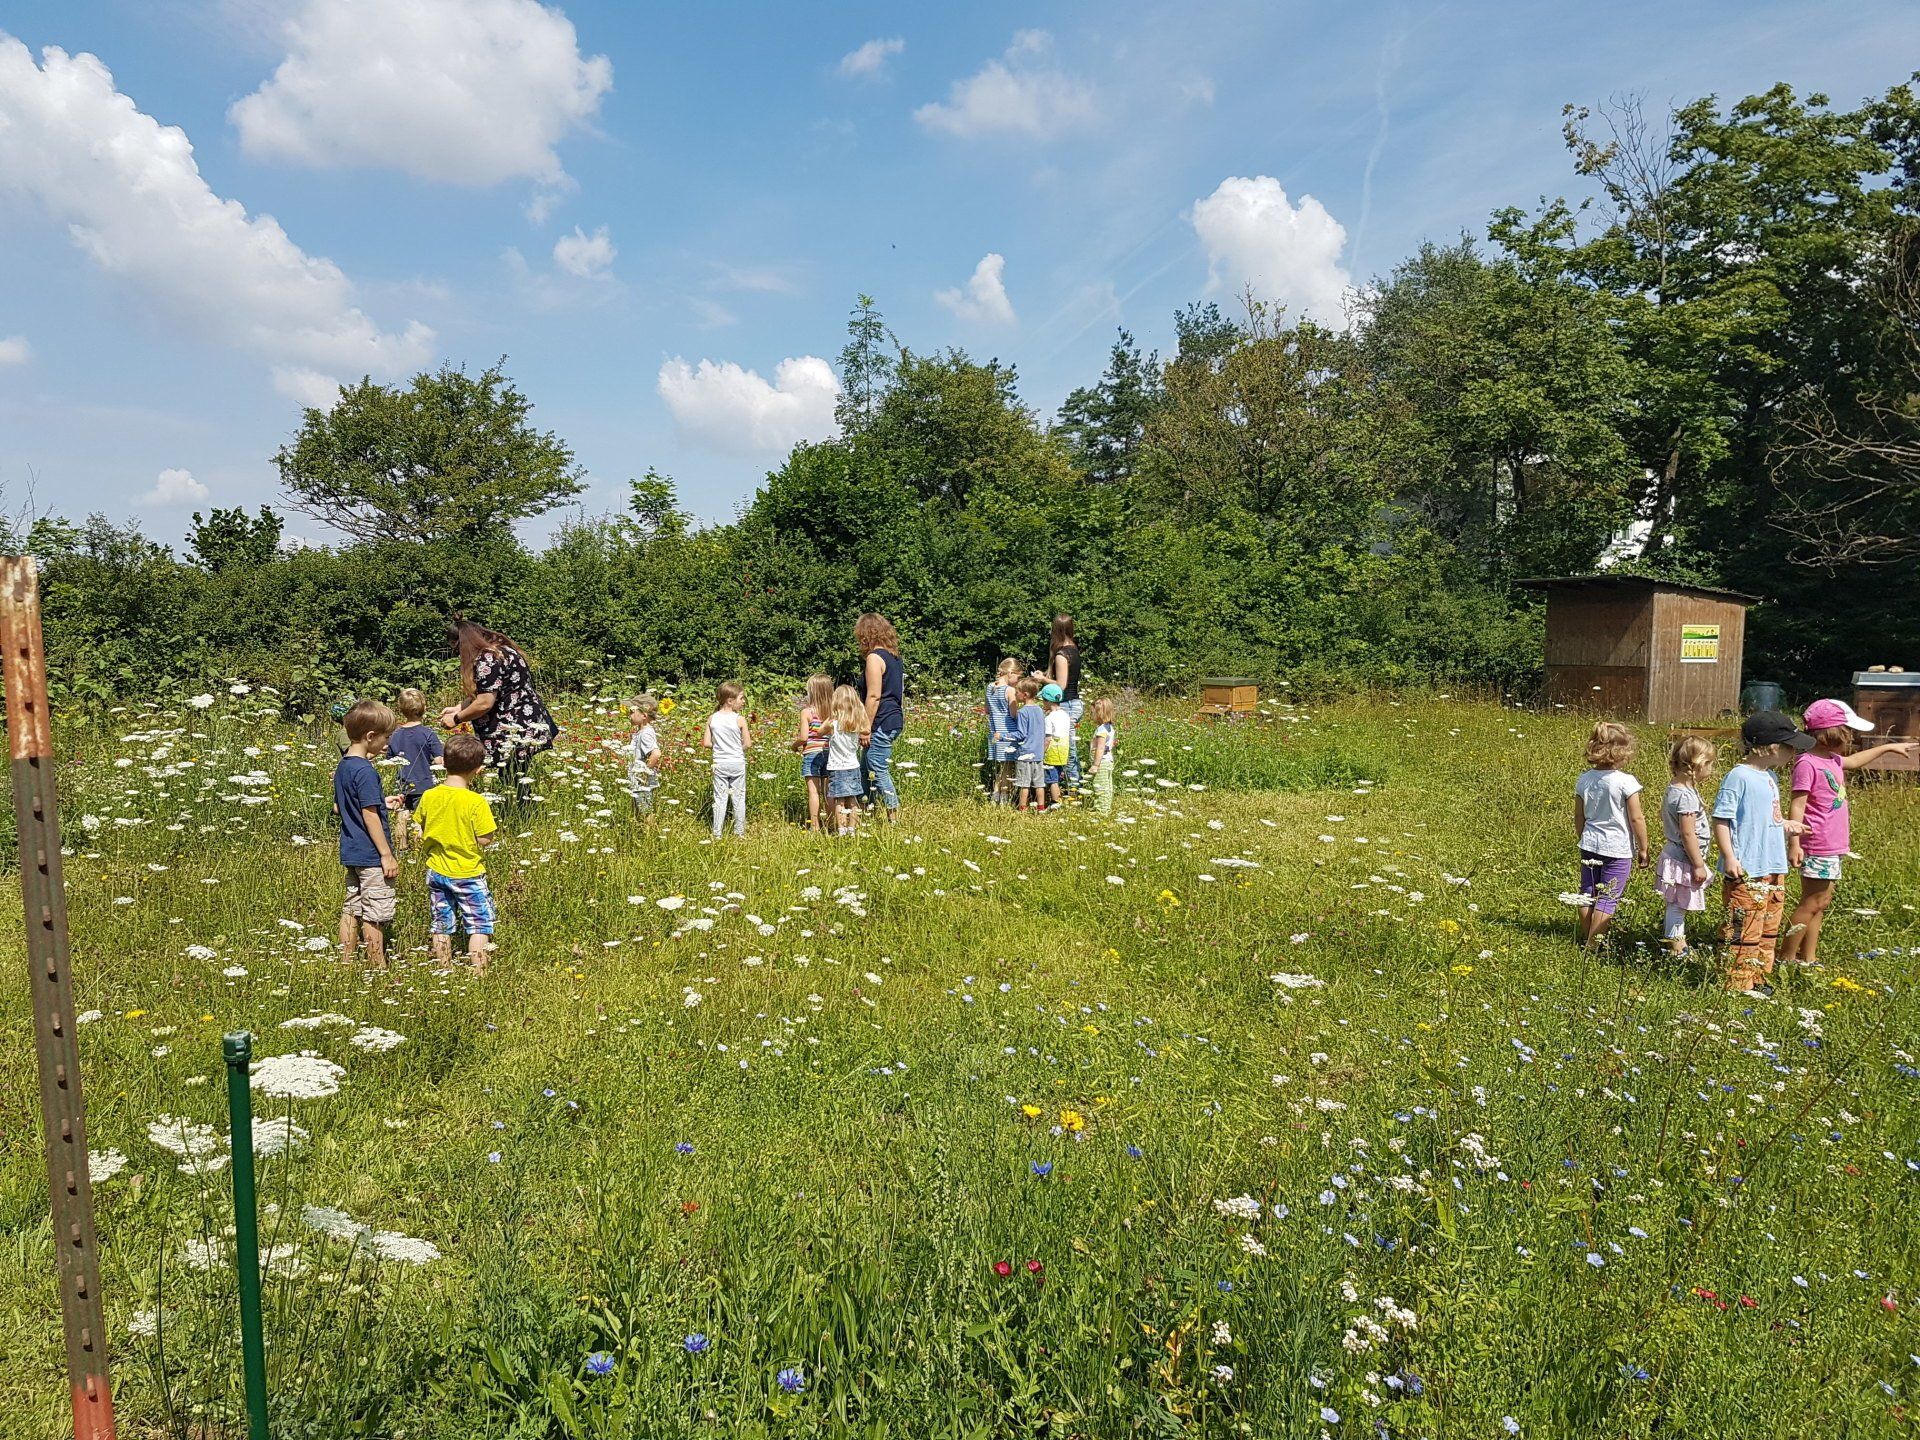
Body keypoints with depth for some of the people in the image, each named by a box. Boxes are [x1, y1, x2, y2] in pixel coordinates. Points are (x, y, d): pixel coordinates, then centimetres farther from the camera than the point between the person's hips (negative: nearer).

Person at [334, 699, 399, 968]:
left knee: (352, 910, 15)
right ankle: (379, 971, 7)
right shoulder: (365, 772, -20)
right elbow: (370, 816, -21)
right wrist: (387, 855, -17)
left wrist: (380, 803, 19)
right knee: (375, 916, -1)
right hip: (371, 855, -9)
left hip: (351, 853, 9)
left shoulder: (342, 766, 8)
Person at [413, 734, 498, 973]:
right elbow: (484, 839, -18)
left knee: (441, 926, 15)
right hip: (468, 874, -5)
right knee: (479, 926, 5)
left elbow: (420, 834, 4)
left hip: (436, 871, 5)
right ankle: (477, 973, 3)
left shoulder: (428, 796, -4)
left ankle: (444, 972, 23)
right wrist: (494, 835, 2)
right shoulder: (476, 802, -20)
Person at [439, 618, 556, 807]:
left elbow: (484, 703, -20)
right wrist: (459, 707, 19)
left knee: (516, 792, -5)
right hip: (527, 724, 11)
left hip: (515, 732, -11)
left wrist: (456, 719, -5)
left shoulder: (487, 660, -17)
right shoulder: (500, 648, 15)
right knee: (520, 786, 14)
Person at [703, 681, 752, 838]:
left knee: (720, 798, 7)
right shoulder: (740, 719, -11)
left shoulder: (712, 719, -1)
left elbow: (706, 743, -1)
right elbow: (748, 744, -9)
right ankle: (739, 832, 15)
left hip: (719, 763, 2)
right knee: (739, 798, 9)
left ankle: (717, 834, 8)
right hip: (737, 763, -2)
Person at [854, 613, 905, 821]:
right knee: (865, 769, 17)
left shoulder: (874, 658, -14)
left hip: (881, 724, -10)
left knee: (879, 772, -5)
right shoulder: (894, 657, 14)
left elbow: (874, 696, -19)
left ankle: (894, 817, -2)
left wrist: (866, 727, -17)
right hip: (895, 720, 10)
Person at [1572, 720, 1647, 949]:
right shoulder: (1626, 782, -16)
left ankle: (1585, 939, 27)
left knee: (1588, 895, 15)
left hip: (1590, 846, 5)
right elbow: (1636, 819, -12)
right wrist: (1643, 849, 0)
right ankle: (1593, 946, 5)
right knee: (1607, 900, 2)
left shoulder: (1584, 780, 0)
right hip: (1618, 849, -5)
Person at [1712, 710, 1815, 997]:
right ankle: (1738, 984, 4)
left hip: (1774, 869, 10)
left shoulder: (1769, 776, 12)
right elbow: (1721, 818, -17)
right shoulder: (1739, 776, -16)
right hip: (1746, 872, -10)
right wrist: (1729, 857, -21)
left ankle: (1757, 979, 26)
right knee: (1745, 929, -5)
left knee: (1769, 928, 16)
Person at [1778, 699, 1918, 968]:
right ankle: (1786, 959, 0)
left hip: (1832, 847, 10)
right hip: (1817, 847, -10)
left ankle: (1808, 959, 18)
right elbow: (1796, 806, -21)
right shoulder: (1807, 764, -18)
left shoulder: (1832, 760, 12)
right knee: (1810, 904, -6)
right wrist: (1794, 843, -26)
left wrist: (1888, 748, 44)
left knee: (1821, 904, 12)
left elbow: (1853, 761, 37)